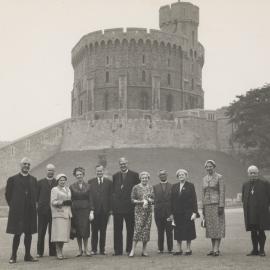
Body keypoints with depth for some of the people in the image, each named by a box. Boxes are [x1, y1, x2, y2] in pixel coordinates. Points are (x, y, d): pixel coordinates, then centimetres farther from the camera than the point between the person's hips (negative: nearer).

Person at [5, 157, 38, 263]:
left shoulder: (33, 180, 11)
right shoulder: (13, 179, 0)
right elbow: (8, 194, 5)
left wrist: (32, 205, 10)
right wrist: (13, 206, 5)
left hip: (30, 211, 4)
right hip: (17, 211, -3)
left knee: (29, 233, 7)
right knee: (17, 234, -3)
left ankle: (27, 255, 16)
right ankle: (13, 256, 7)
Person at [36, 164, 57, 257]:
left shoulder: (57, 183, 7)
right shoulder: (40, 182, 8)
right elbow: (36, 196, 8)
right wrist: (38, 205, -1)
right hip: (42, 210, 0)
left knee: (53, 232, 3)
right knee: (41, 232, 3)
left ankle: (52, 252, 10)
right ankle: (39, 252, 10)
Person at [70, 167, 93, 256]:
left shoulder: (88, 186, 6)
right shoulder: (72, 187, 5)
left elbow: (90, 199, 4)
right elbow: (70, 200, 4)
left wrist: (91, 211, -4)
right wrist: (70, 212, -2)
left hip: (85, 210, 0)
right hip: (76, 210, 0)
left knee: (86, 229, -4)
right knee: (77, 231, 2)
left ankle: (86, 249, 6)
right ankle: (80, 250, 12)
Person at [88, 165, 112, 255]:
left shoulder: (108, 182, 8)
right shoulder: (90, 182, 5)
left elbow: (110, 196, 6)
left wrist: (110, 208, -1)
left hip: (105, 210, 1)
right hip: (94, 209, -1)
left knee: (103, 230, 5)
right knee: (94, 230, 4)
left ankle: (102, 249, 11)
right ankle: (94, 249, 11)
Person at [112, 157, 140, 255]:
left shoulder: (134, 175, 2)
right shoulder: (115, 176, 12)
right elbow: (113, 191, 12)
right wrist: (112, 206, 5)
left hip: (129, 206, -2)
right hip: (117, 206, 3)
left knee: (130, 229, 4)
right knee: (117, 230, 5)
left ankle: (129, 250, 12)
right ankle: (118, 250, 11)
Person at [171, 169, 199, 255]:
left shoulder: (190, 186, 1)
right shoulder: (174, 186, 11)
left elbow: (194, 199, -2)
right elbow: (172, 200, 9)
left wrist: (194, 212, -9)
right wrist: (172, 213, 3)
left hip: (187, 212, -3)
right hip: (177, 212, 3)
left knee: (188, 231, 1)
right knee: (178, 231, 5)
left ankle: (188, 249, 10)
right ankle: (179, 249, 13)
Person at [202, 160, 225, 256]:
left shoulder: (219, 177, -4)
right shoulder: (204, 179, 13)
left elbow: (222, 192, -9)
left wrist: (221, 206, -16)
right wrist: (203, 207, 12)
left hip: (217, 204, -6)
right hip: (207, 205, 6)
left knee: (217, 226, -6)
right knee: (210, 227, 6)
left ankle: (216, 249, -7)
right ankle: (213, 249, 11)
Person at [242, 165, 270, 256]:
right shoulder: (245, 185, 13)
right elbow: (243, 198, 21)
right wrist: (245, 209, 13)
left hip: (261, 211, -4)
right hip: (250, 213, 4)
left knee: (261, 231, -2)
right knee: (253, 231, 7)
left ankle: (262, 250, 7)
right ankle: (255, 250, 14)